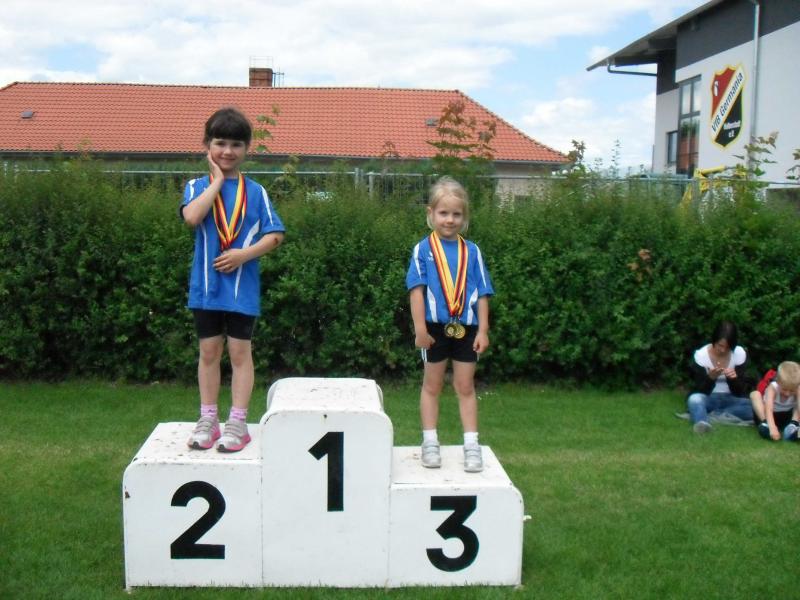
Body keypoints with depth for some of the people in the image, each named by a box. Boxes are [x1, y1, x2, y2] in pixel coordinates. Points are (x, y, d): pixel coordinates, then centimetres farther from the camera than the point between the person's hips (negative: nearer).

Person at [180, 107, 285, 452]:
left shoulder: (255, 192, 4)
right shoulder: (198, 187, 3)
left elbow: (275, 235, -2)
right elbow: (192, 217, -19)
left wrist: (244, 253, -16)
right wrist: (218, 180, -12)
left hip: (242, 284, -1)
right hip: (206, 283, 1)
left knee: (239, 351, 5)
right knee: (209, 350, 9)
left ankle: (237, 422, 12)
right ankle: (208, 420, 20)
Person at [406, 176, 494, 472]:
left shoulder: (471, 252, 2)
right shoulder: (423, 249, -4)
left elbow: (482, 293, 3)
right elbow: (416, 289, -7)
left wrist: (483, 329, -2)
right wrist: (420, 327, -12)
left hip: (465, 327, 1)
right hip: (435, 326, -1)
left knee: (465, 386, 8)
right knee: (432, 384, 11)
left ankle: (472, 445, 14)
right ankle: (430, 443, 21)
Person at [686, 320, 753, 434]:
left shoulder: (740, 353, -8)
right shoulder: (701, 355, -14)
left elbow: (739, 391, -7)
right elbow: (701, 391, -14)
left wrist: (734, 379, -29)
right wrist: (710, 378, -34)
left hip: (730, 399, 2)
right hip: (708, 398, -2)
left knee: (754, 407, -30)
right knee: (694, 399, -36)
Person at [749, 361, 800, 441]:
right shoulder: (772, 388, -27)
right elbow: (769, 409, -40)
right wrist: (772, 428, -55)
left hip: (786, 417, 2)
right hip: (770, 416, -2)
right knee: (754, 394, -26)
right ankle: (765, 422, -36)